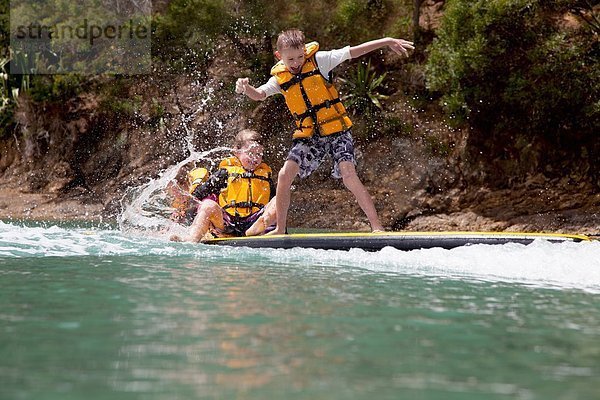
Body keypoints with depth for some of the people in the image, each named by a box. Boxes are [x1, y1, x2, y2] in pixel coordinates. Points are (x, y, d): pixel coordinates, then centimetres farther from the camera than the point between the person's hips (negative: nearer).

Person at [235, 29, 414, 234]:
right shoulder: (279, 77, 4)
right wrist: (246, 88, -33)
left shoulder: (318, 60, -5)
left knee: (349, 175, -20)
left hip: (337, 131, -4)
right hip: (308, 137, 4)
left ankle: (377, 227, -14)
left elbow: (353, 52, -8)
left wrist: (387, 41, -13)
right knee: (285, 175, -8)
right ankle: (280, 229, 6)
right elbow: (259, 94, -10)